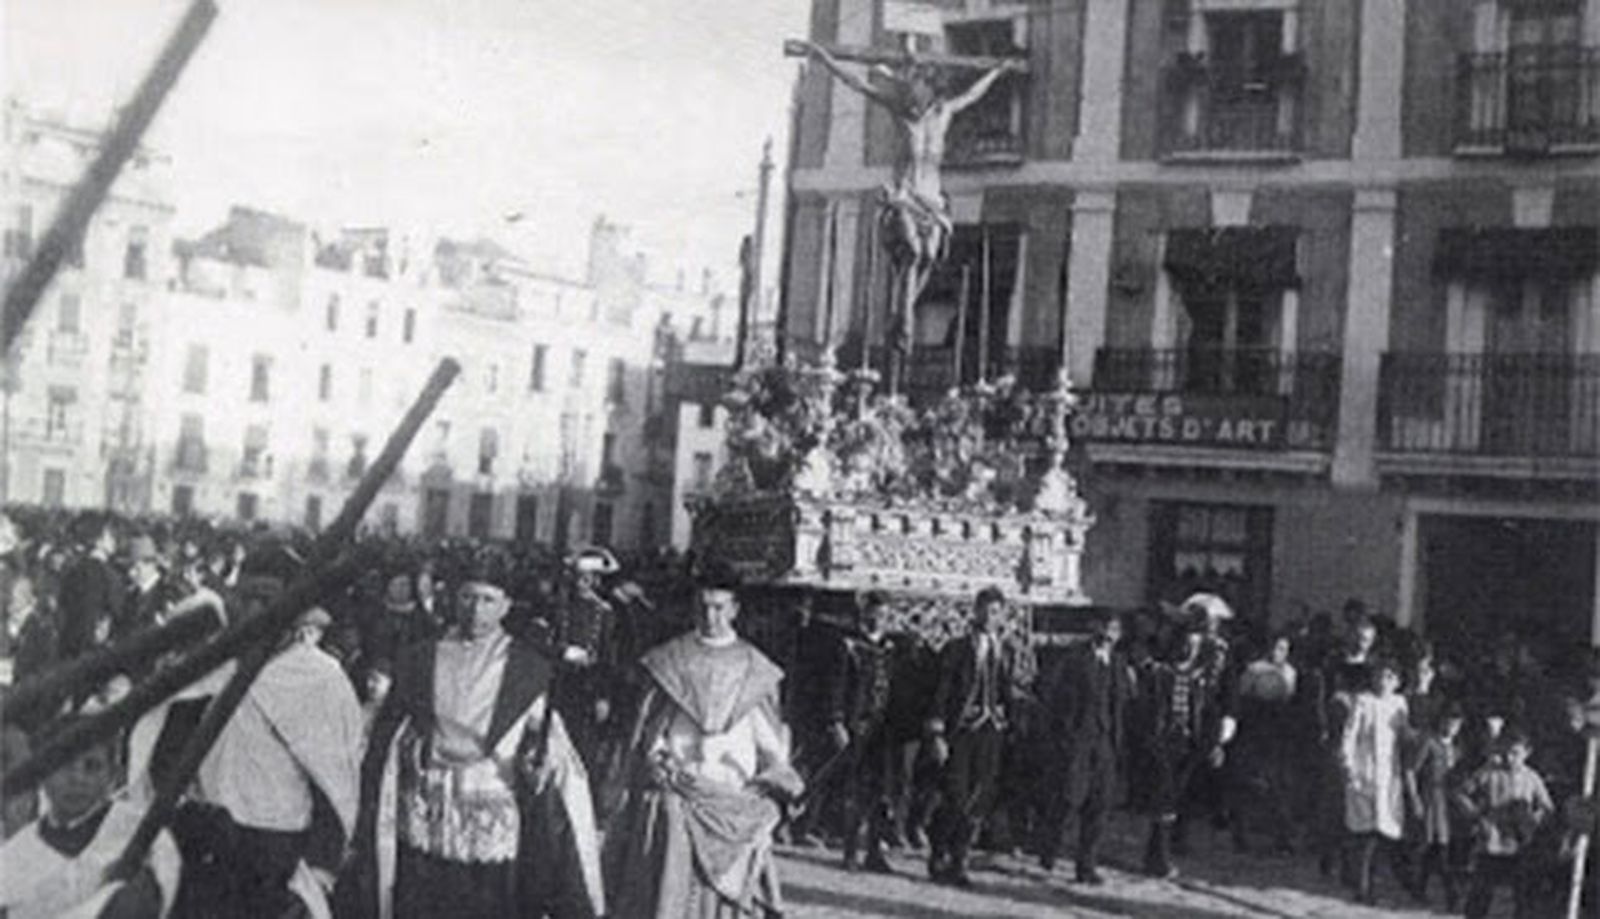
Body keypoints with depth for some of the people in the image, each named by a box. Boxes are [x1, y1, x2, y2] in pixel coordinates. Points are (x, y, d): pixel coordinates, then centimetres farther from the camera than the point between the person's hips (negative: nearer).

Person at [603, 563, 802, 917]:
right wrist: (656, 760, -4)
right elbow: (647, 727, 9)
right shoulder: (669, 661, 7)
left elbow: (770, 736, 11)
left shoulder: (754, 668, 9)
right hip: (675, 793, -1)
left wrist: (779, 777, -1)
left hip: (735, 803, 1)